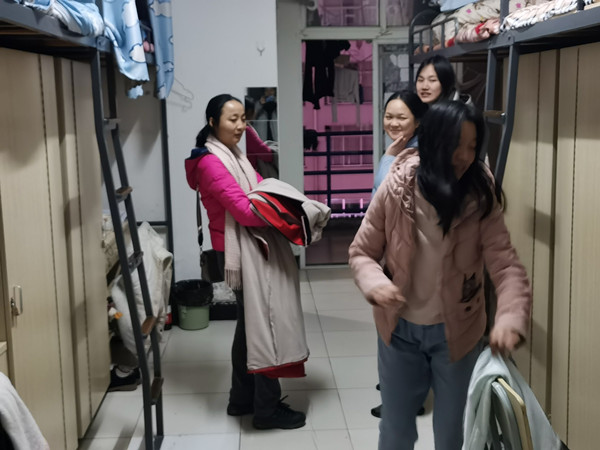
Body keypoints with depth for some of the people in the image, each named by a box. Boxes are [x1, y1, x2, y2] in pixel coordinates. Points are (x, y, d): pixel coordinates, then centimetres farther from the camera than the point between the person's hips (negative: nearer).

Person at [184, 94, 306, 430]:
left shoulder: (234, 156, 15)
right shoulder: (211, 163, -17)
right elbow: (245, 211, -24)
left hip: (249, 247, 10)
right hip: (238, 251, -10)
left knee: (250, 323, 16)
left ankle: (243, 399, 28)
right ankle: (267, 409, 7)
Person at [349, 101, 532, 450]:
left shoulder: (480, 198, -15)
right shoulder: (395, 190, -15)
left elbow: (506, 264, -23)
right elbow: (361, 252, -5)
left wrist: (511, 319, -41)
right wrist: (376, 284, -26)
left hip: (456, 333, 0)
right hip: (400, 331, 0)